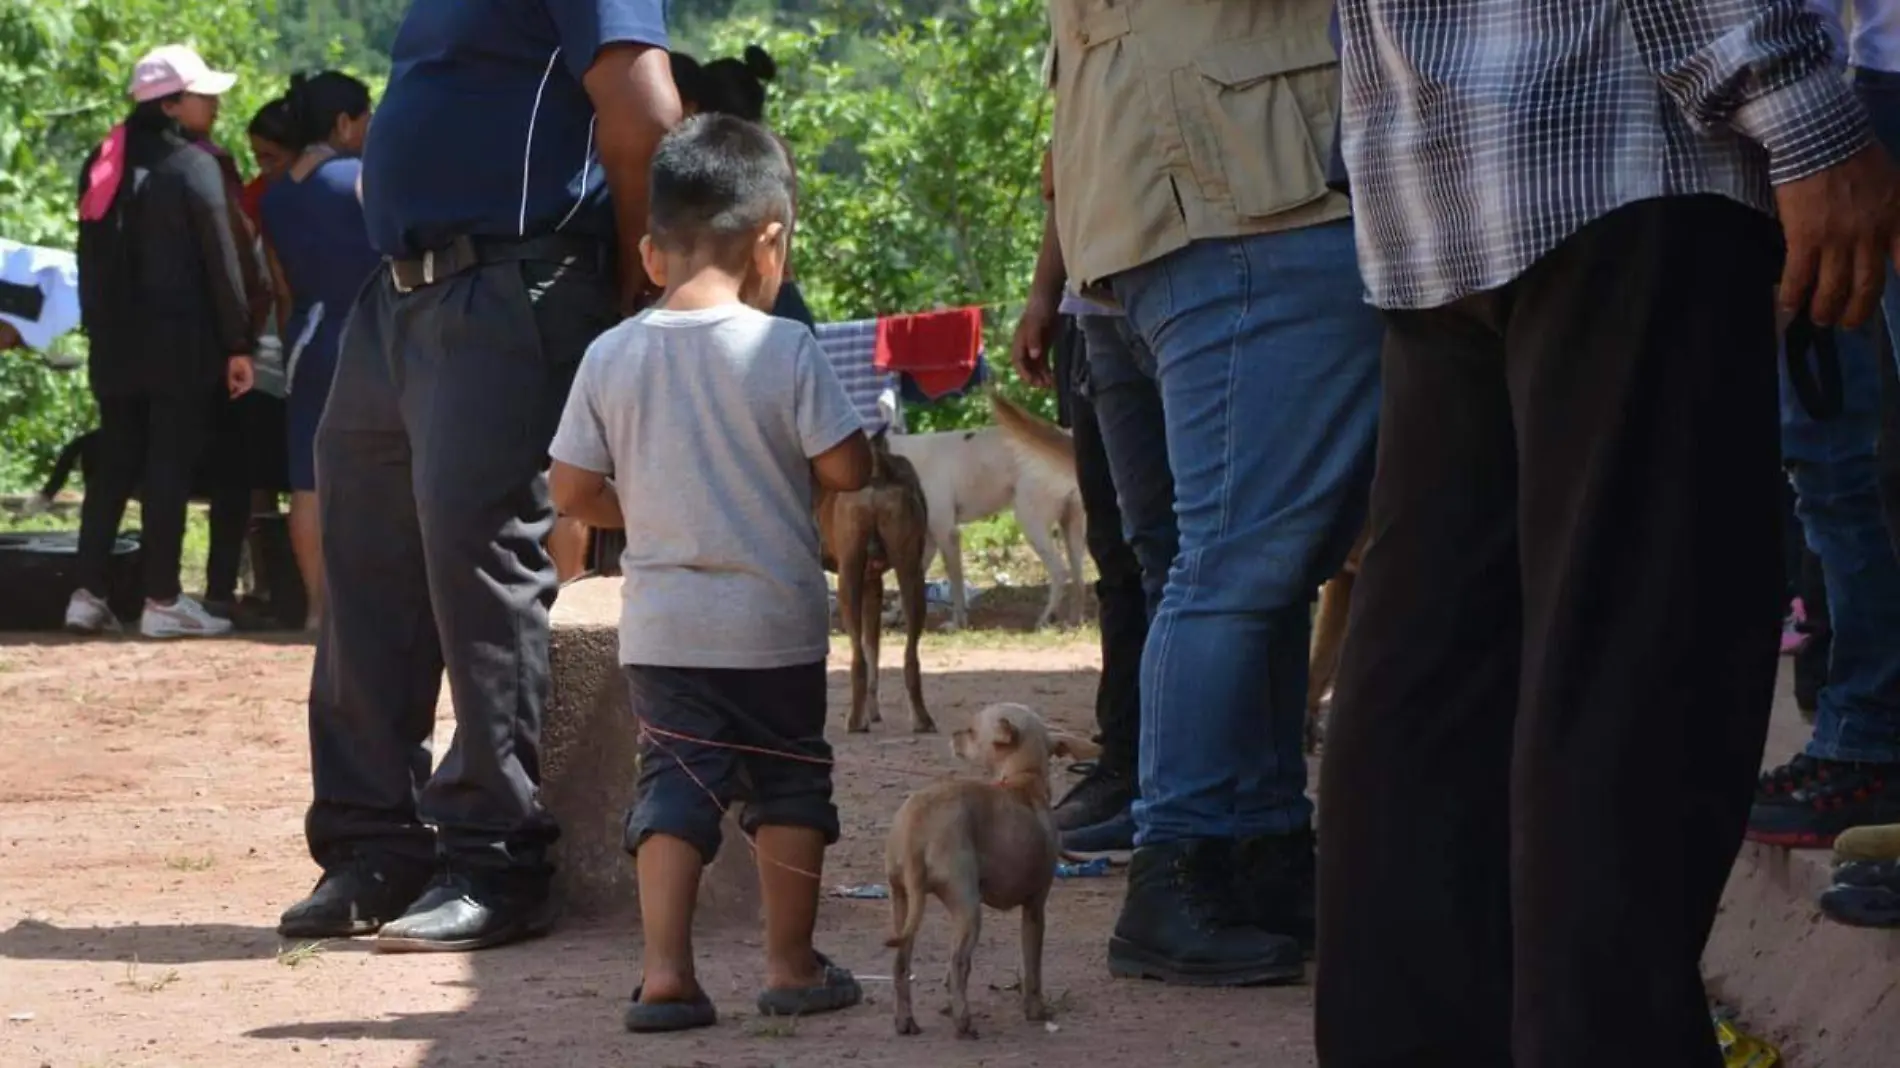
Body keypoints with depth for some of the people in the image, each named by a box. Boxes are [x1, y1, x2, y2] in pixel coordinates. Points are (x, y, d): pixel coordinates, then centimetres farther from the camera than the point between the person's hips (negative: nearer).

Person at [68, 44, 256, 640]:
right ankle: (161, 601, -2)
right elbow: (222, 262, -10)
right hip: (182, 345, -6)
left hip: (116, 343, 6)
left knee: (113, 466, 10)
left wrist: (100, 329, 17)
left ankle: (88, 594, 7)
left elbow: (92, 257, 15)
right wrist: (238, 344, -7)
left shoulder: (104, 166, 12)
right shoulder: (193, 167, -9)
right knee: (169, 469, -3)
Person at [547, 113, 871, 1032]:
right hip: (775, 620, -2)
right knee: (788, 783, 12)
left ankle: (665, 972, -3)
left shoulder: (611, 355, -2)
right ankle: (791, 965, 18)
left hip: (661, 627, 2)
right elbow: (847, 470, -12)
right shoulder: (784, 350, -12)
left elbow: (573, 490, 2)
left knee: (675, 784, 6)